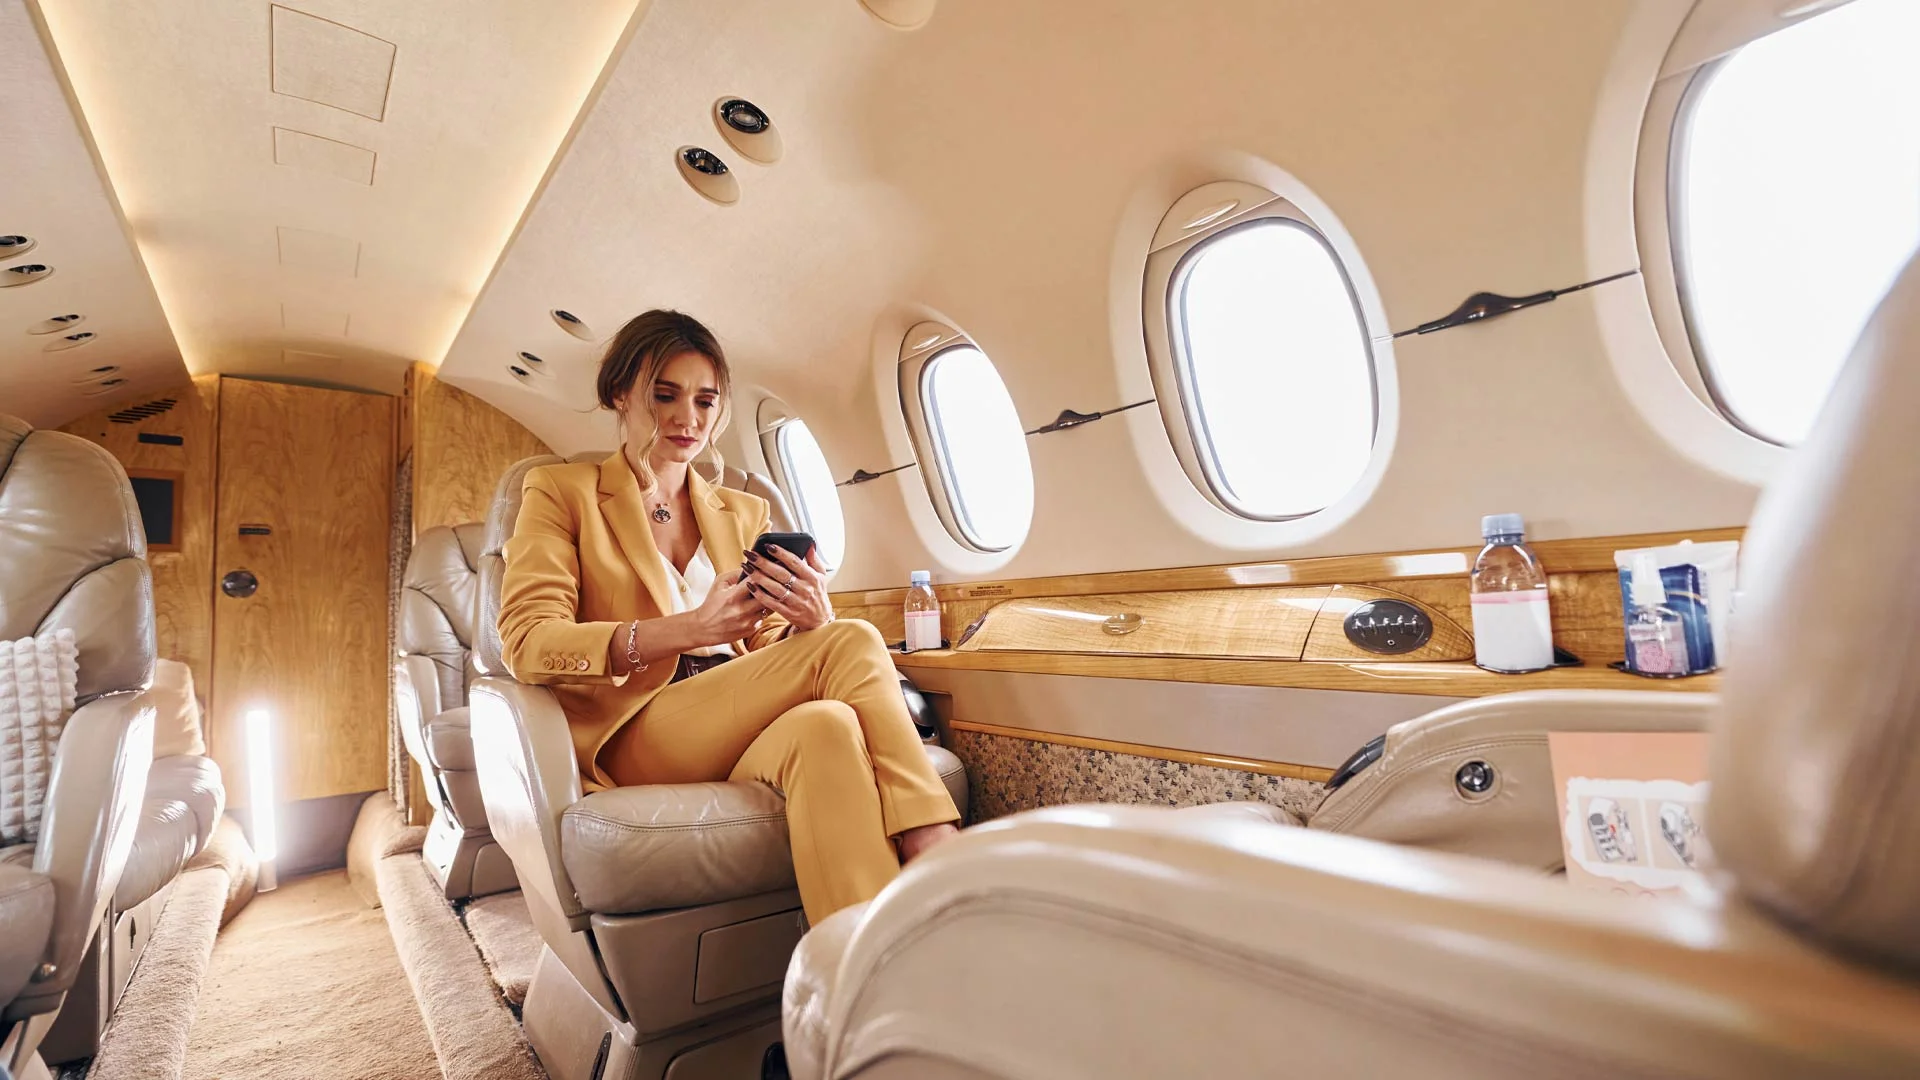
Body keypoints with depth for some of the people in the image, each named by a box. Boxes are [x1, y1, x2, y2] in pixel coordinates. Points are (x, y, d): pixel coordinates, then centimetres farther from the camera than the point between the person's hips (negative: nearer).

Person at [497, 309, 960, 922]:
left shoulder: (745, 514, 20)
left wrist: (809, 620, -13)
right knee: (852, 643, -28)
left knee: (825, 726, -34)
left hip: (739, 730, 4)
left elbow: (769, 654, 13)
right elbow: (526, 643, -7)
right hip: (630, 737, -4)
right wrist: (690, 628, -22)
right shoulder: (560, 492, 9)